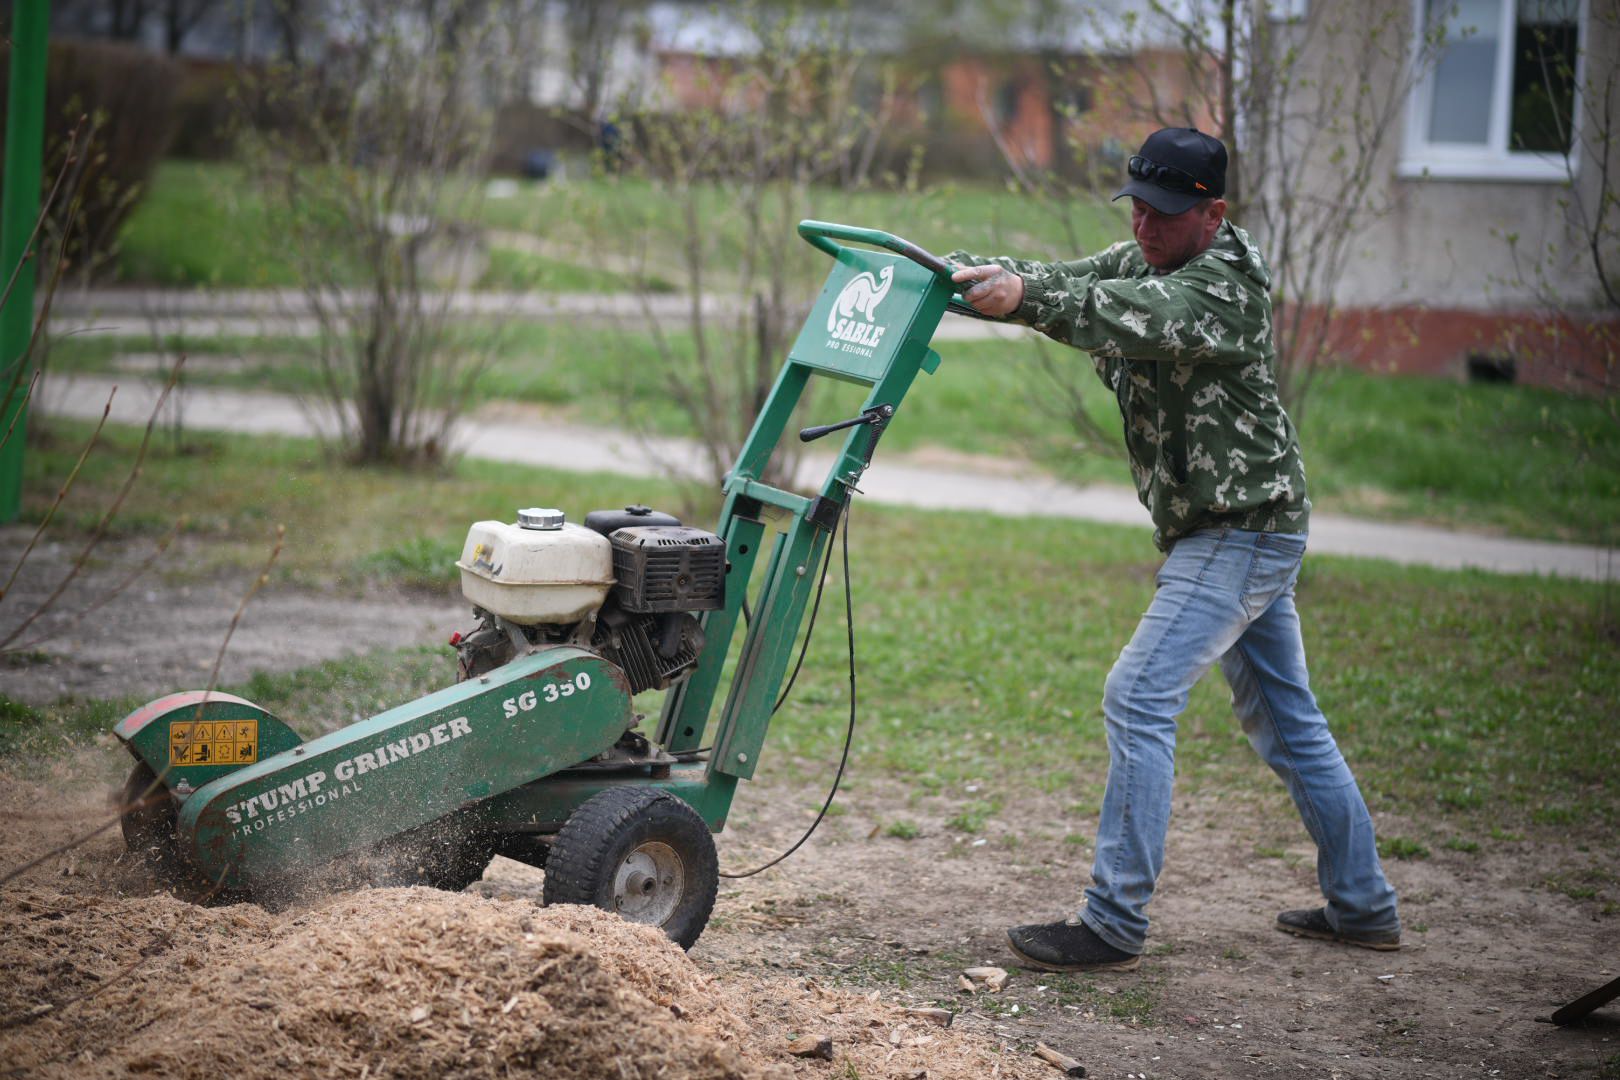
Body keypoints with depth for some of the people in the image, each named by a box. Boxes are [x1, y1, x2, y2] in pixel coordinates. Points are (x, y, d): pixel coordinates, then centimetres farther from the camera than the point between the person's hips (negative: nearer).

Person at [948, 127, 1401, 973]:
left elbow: (1132, 317, -37)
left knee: (1139, 698, -15)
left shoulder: (1223, 289, -19)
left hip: (1243, 530, -10)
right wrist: (955, 271, -20)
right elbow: (1062, 282, -2)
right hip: (1230, 532, 10)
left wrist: (1022, 296, -50)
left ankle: (1113, 924, -13)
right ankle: (1361, 904, 28)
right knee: (1283, 717, 17)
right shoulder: (1137, 261, 9)